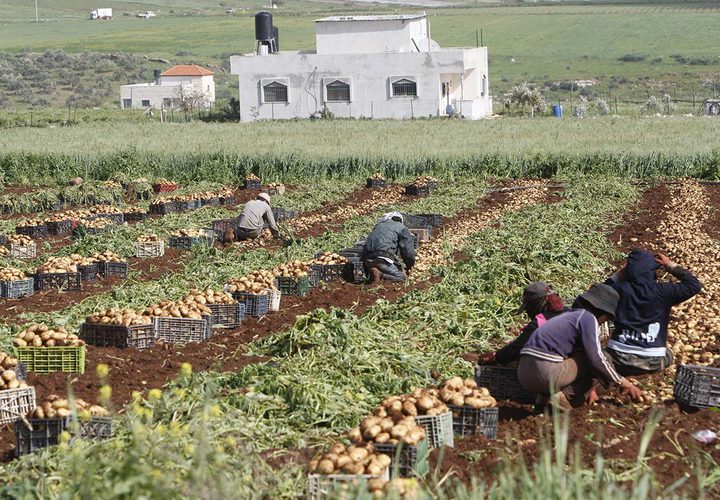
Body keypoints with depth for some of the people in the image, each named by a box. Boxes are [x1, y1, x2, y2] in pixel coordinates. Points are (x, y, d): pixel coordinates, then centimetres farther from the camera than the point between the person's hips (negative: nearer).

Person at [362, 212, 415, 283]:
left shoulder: (378, 226, 31)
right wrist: (409, 266, 23)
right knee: (402, 278, 0)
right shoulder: (402, 228, 13)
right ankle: (381, 276, -22)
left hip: (367, 259, 6)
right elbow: (408, 251, 5)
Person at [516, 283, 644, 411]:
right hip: (546, 373, -9)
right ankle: (562, 397, -5)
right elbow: (597, 360, -7)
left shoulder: (570, 315, 27)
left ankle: (544, 398, 13)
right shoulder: (589, 318, -1)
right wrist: (623, 383, 4)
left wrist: (588, 387, 38)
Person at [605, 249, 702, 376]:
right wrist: (670, 265, 6)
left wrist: (620, 273, 11)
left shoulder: (620, 289, -5)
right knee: (667, 355, 34)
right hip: (651, 363, 0)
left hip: (619, 359, 0)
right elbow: (694, 285, 2)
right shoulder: (662, 291, -10)